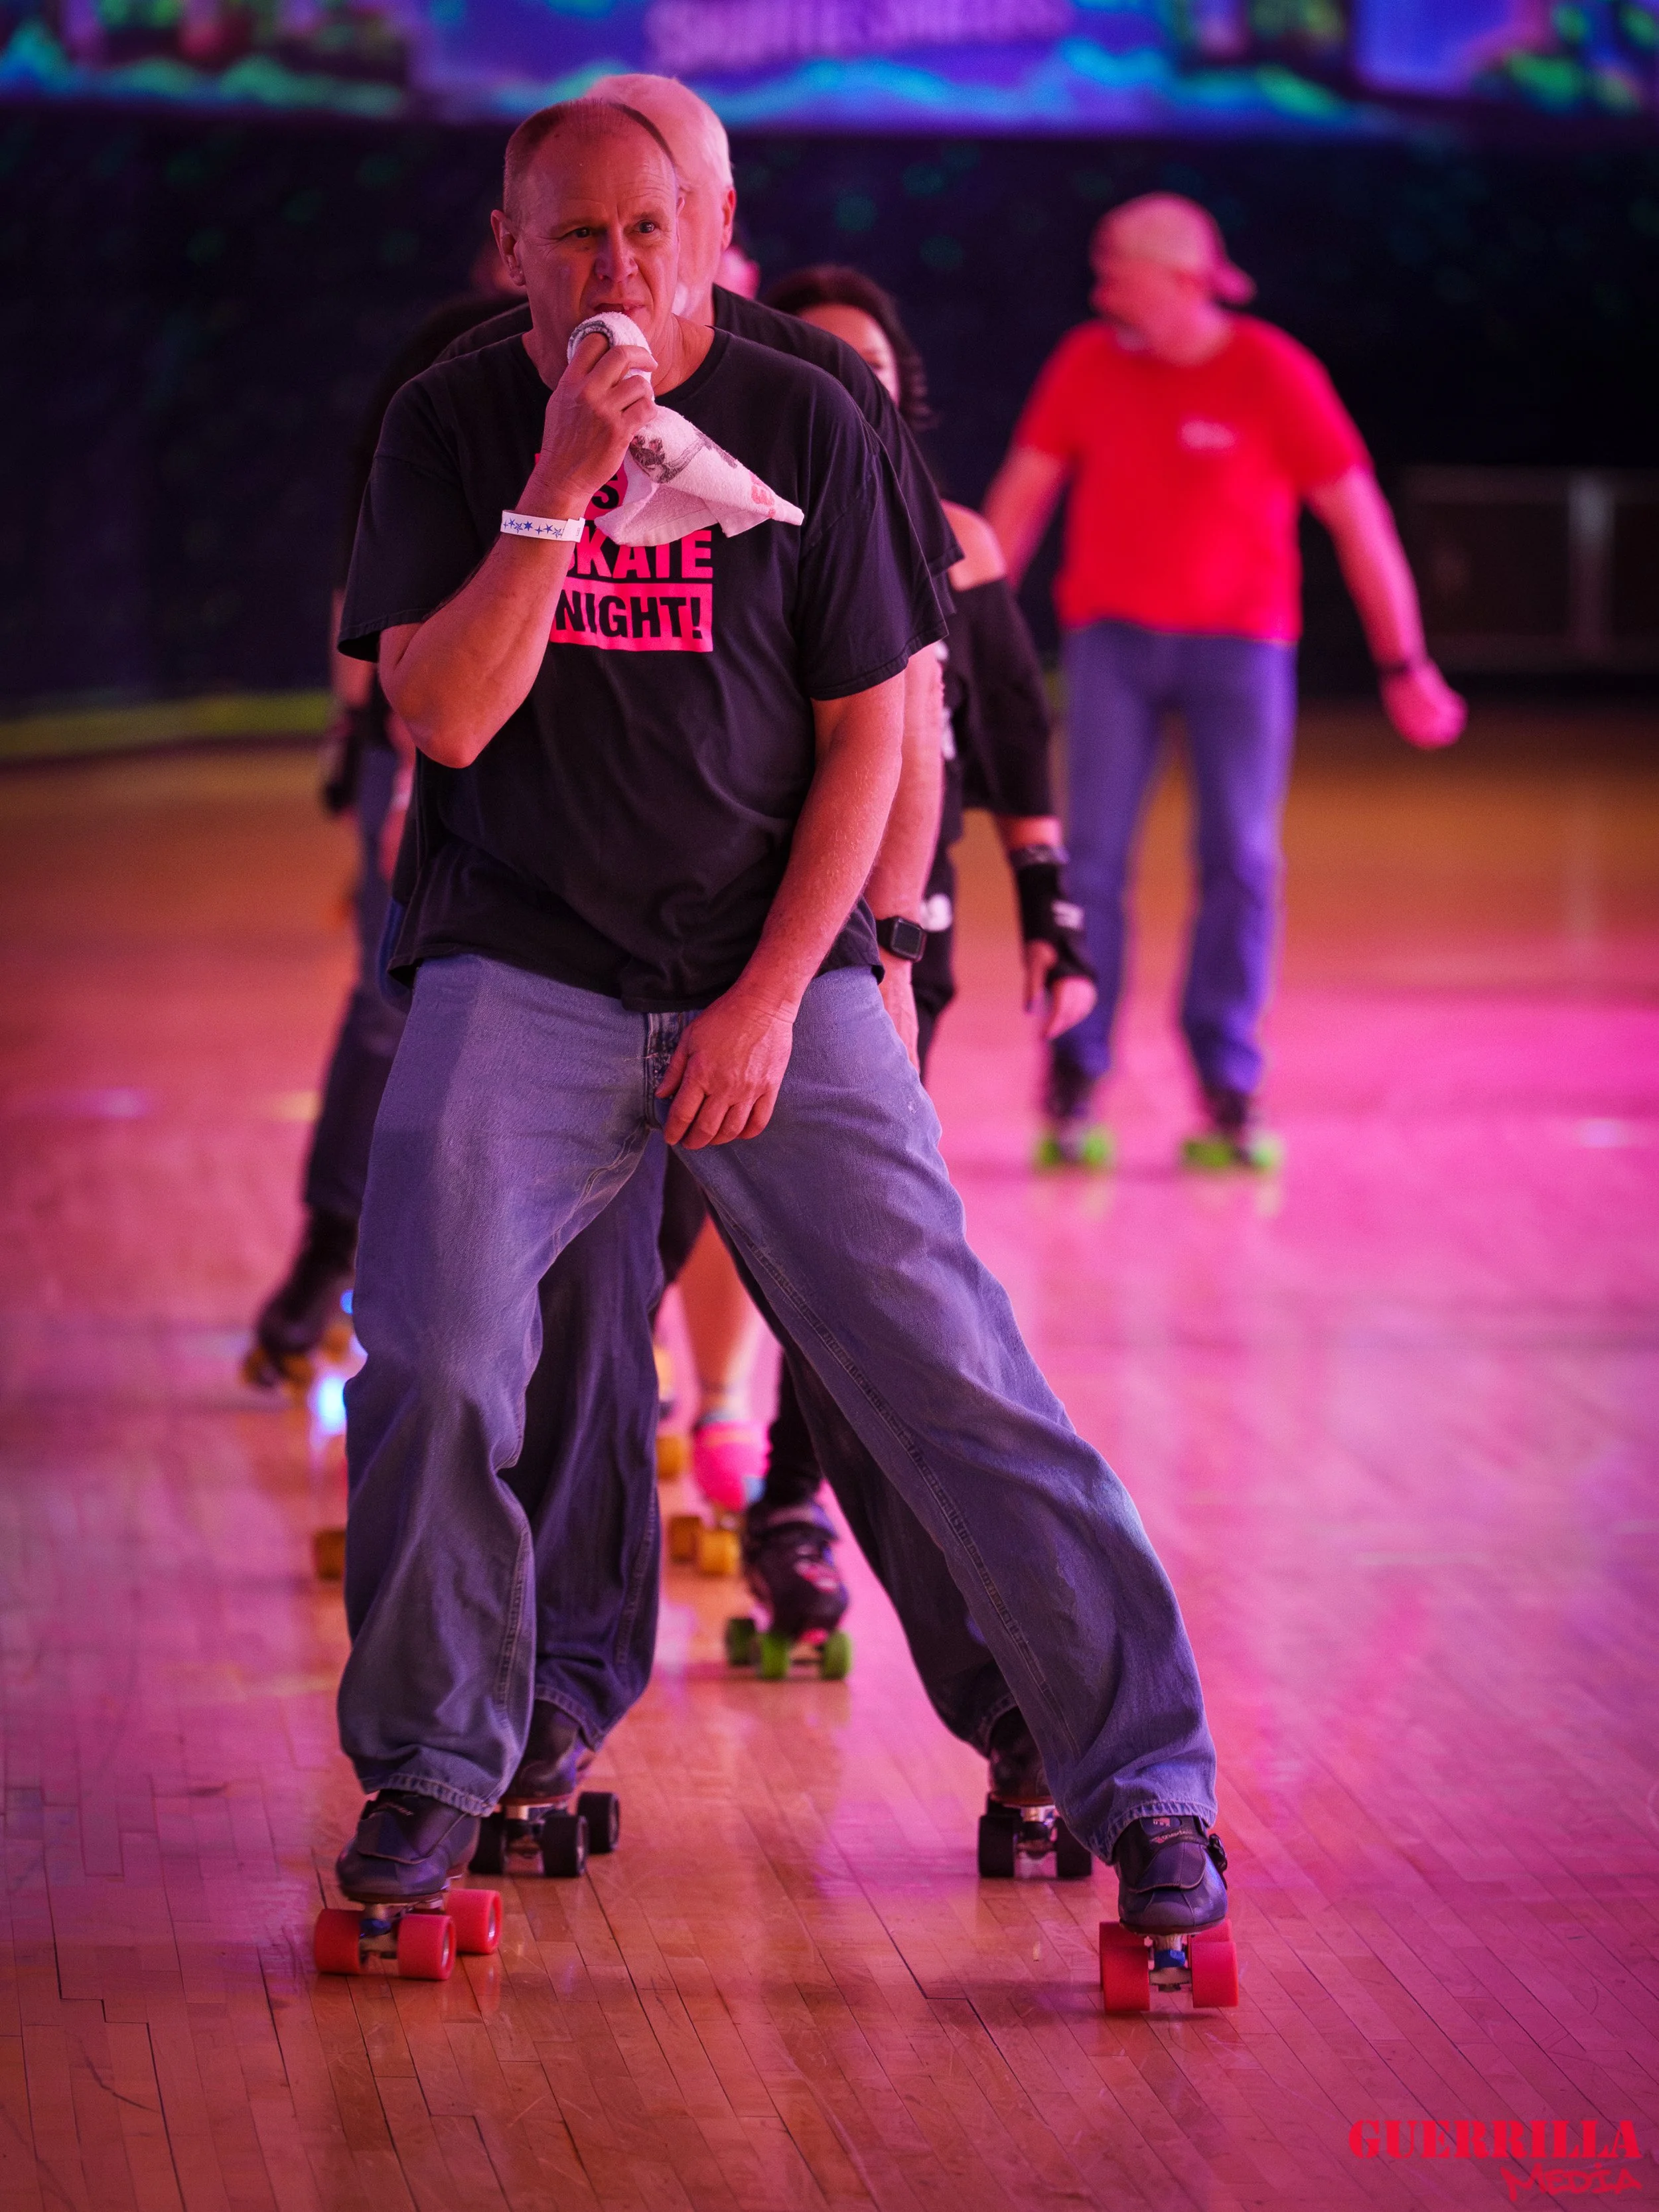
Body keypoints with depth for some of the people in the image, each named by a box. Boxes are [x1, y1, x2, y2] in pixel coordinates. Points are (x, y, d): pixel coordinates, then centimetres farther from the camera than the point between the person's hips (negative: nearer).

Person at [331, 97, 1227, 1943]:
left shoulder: (802, 426, 1)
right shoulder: (450, 430, 3)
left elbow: (869, 737, 2)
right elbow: (444, 718, -8)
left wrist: (774, 995, -7)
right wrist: (564, 481, -18)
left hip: (776, 975, 0)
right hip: (522, 969, 0)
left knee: (951, 1364, -10)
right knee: (430, 1355, -18)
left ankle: (1145, 1782, -3)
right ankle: (430, 1763, 3)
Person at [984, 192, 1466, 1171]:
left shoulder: (1274, 373, -9)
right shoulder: (1090, 362, -2)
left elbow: (1358, 516, -5)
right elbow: (1021, 497, 6)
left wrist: (1405, 665, -5)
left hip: (1240, 640, -1)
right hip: (1114, 638, 1)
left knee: (1241, 862, -5)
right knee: (1093, 857, -7)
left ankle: (1229, 1095, 1)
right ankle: (1074, 1088, 0)